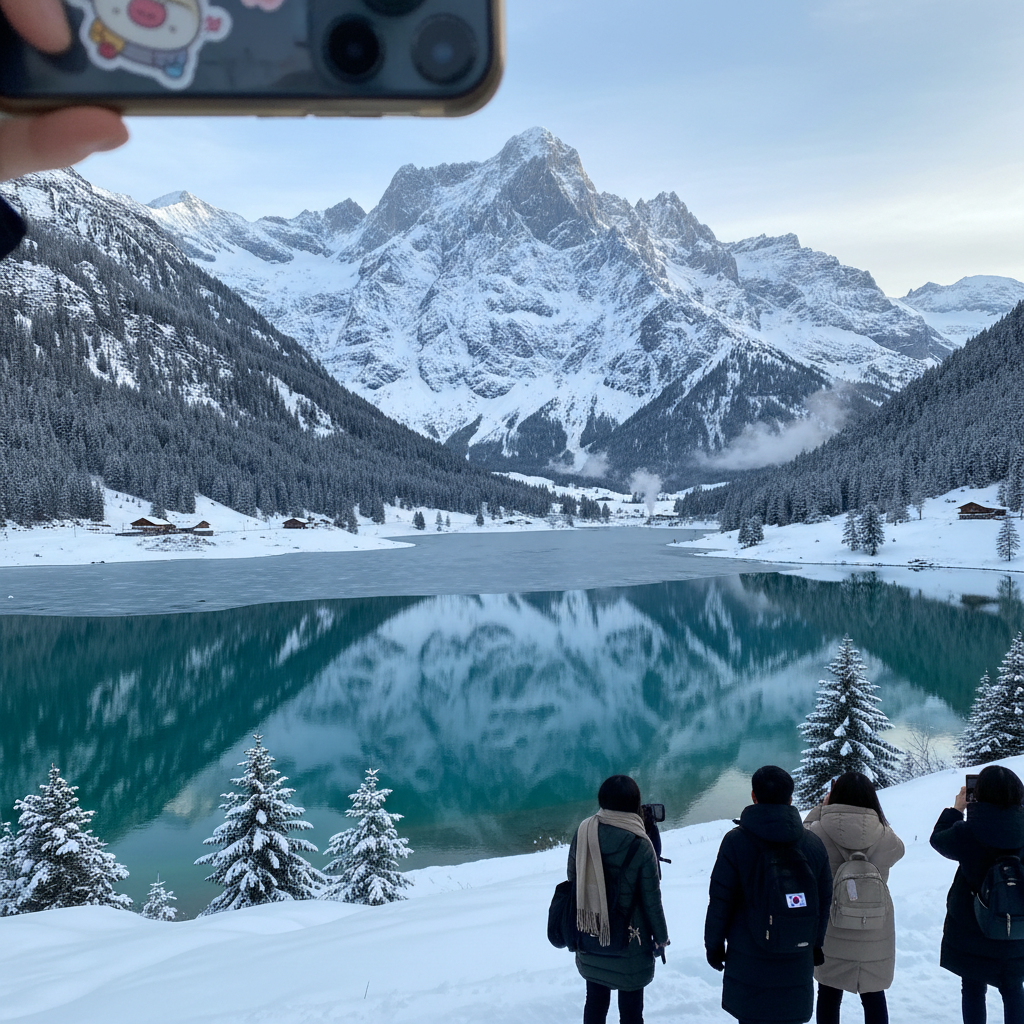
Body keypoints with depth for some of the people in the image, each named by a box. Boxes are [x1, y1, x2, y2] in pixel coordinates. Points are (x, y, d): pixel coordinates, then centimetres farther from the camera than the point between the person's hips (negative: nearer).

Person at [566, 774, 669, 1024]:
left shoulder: (583, 832, -10)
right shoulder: (640, 844, -19)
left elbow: (572, 880, 0)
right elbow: (651, 899, -12)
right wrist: (661, 937, 3)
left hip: (589, 937, 4)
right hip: (629, 942, -3)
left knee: (595, 1000, 21)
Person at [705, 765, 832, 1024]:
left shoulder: (736, 841, -11)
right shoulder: (814, 843, 1)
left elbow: (720, 900, -8)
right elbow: (825, 901, 9)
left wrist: (714, 944, 5)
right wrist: (815, 945, 21)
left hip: (748, 962, -3)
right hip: (798, 962, 3)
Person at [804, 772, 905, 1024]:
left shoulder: (818, 833, -20)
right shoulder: (886, 838, -16)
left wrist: (822, 807, 6)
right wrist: (877, 817, 7)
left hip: (829, 931, -1)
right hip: (874, 934, 1)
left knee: (829, 995, 17)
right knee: (874, 996, 19)